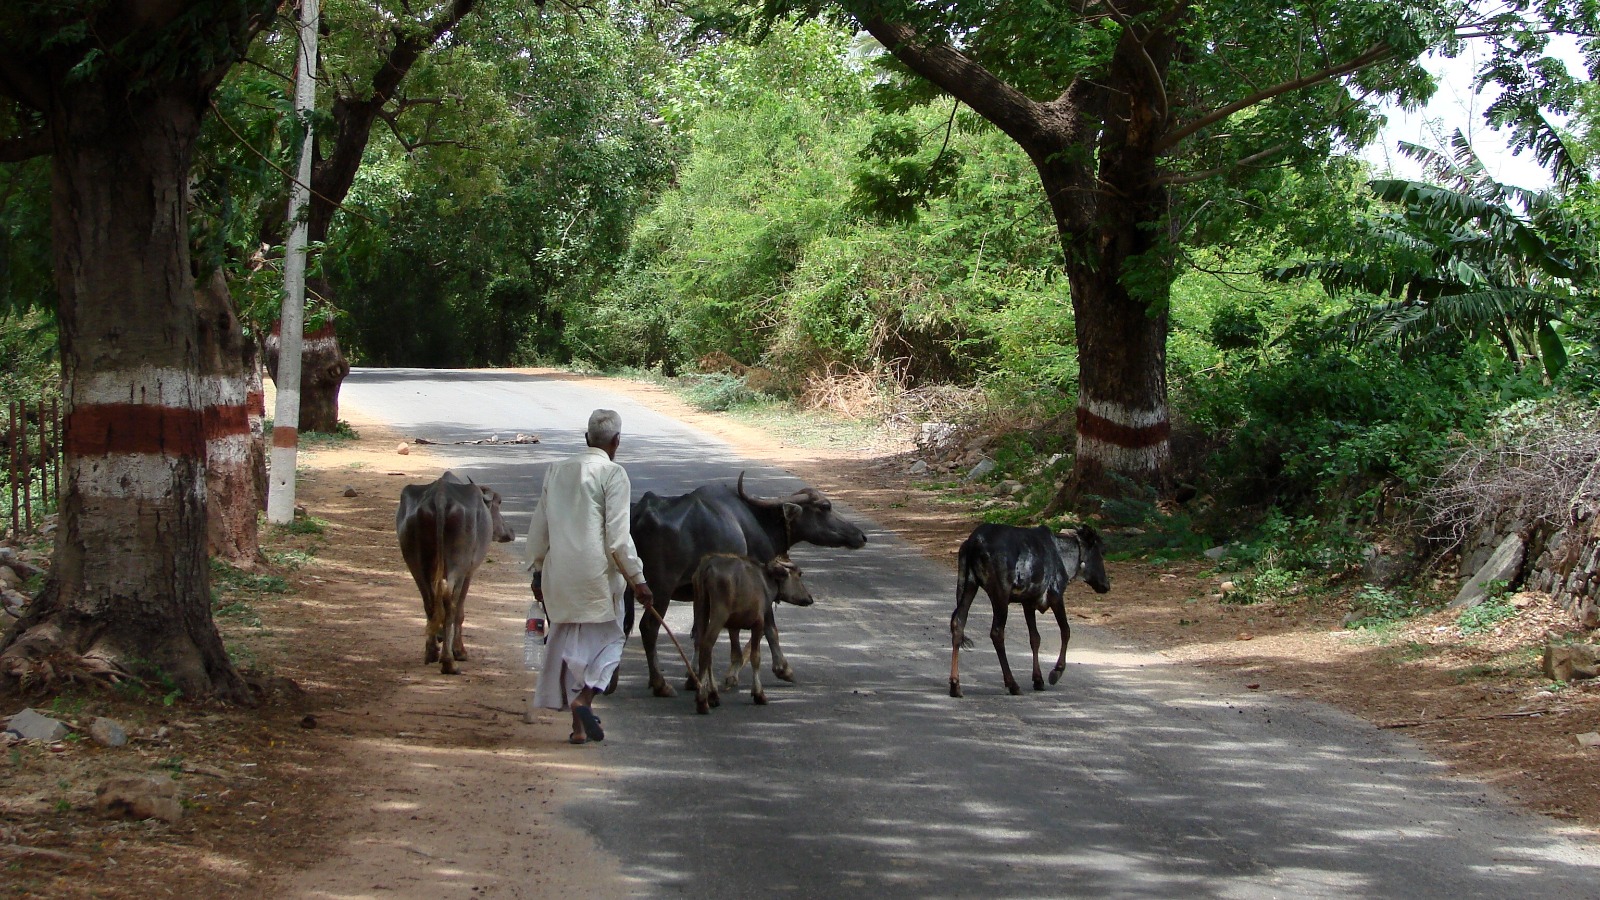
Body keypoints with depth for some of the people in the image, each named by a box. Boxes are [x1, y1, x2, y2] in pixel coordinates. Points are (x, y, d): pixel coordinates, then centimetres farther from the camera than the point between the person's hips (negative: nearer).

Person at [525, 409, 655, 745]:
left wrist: (537, 570, 25)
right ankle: (584, 698, -14)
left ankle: (579, 726, 13)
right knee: (608, 639, 8)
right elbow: (618, 535, -12)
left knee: (569, 643, 13)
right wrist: (637, 578, -6)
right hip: (596, 573, -5)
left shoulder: (557, 470, 12)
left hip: (558, 575, 5)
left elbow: (538, 527, 16)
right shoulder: (613, 474, -7)